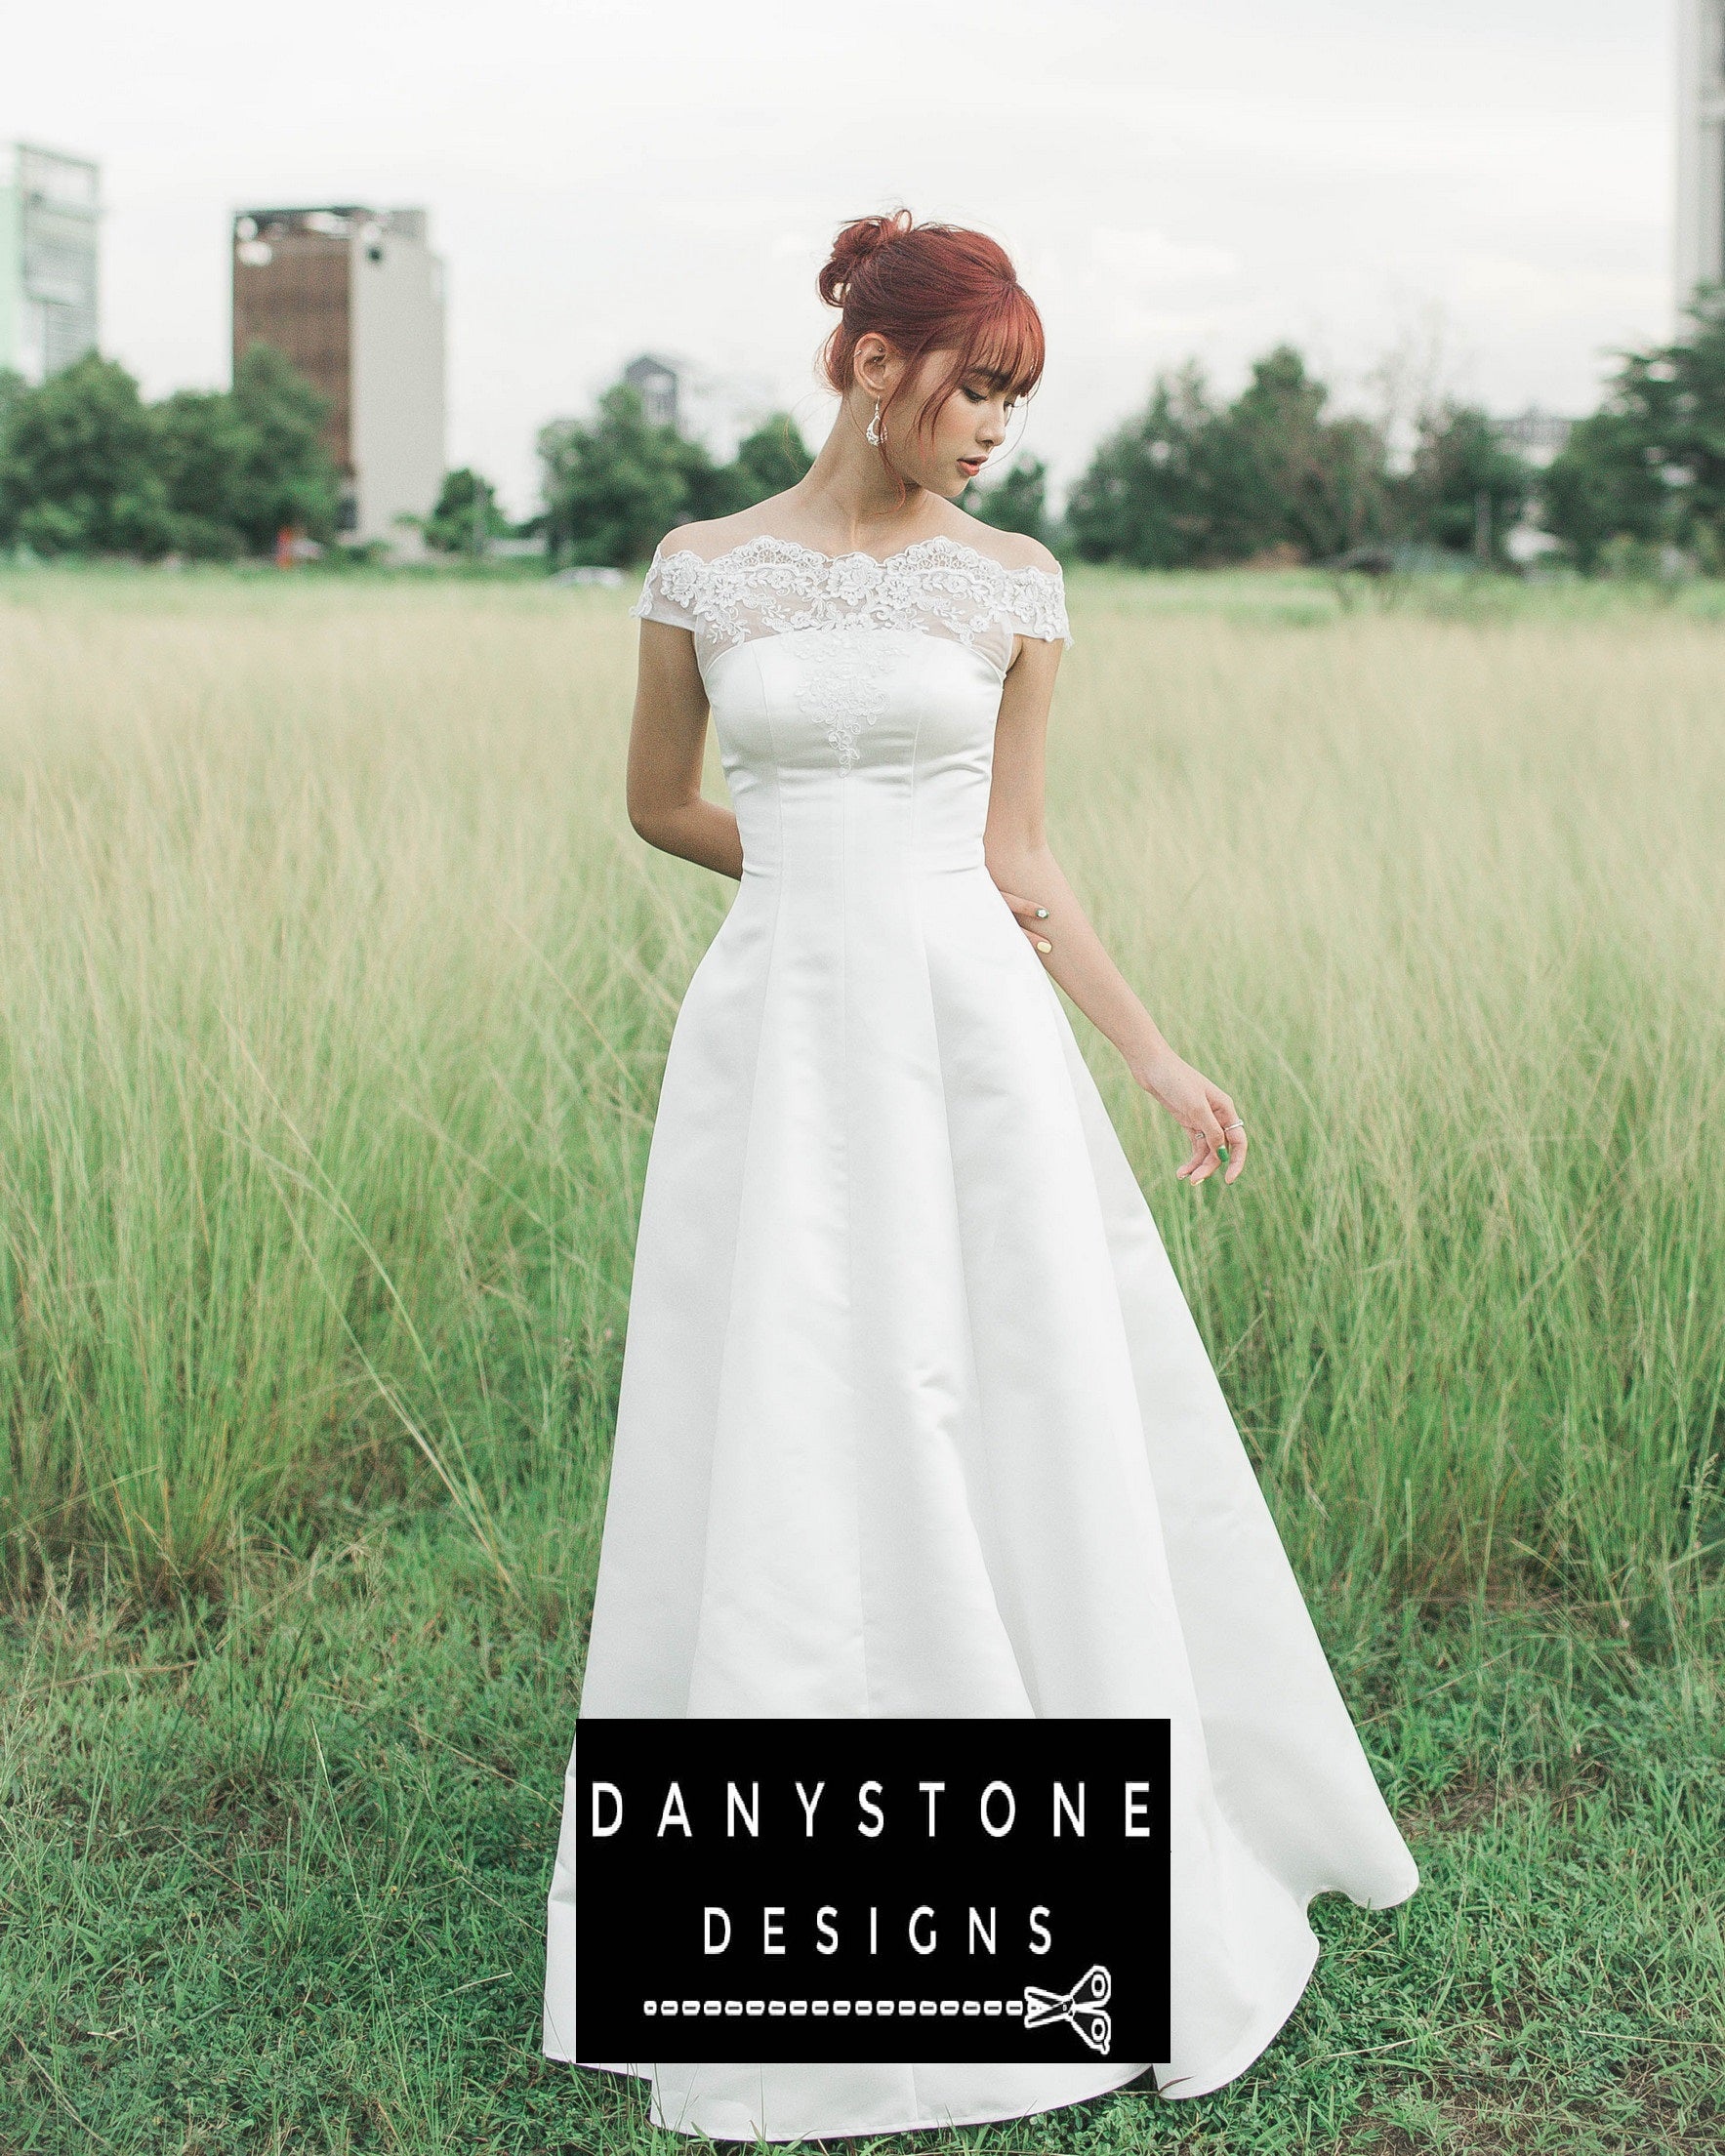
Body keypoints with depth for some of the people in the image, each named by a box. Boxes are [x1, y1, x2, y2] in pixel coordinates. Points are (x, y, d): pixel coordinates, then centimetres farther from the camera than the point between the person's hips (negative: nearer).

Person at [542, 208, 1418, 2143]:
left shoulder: (1013, 582, 5)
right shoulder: (704, 570, 4)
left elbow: (1016, 858, 7)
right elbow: (656, 804, 15)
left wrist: (1162, 1064, 4)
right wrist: (830, 876, 6)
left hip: (973, 1039, 1)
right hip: (781, 1036, 0)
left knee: (1034, 1452, 5)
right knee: (787, 1473, 2)